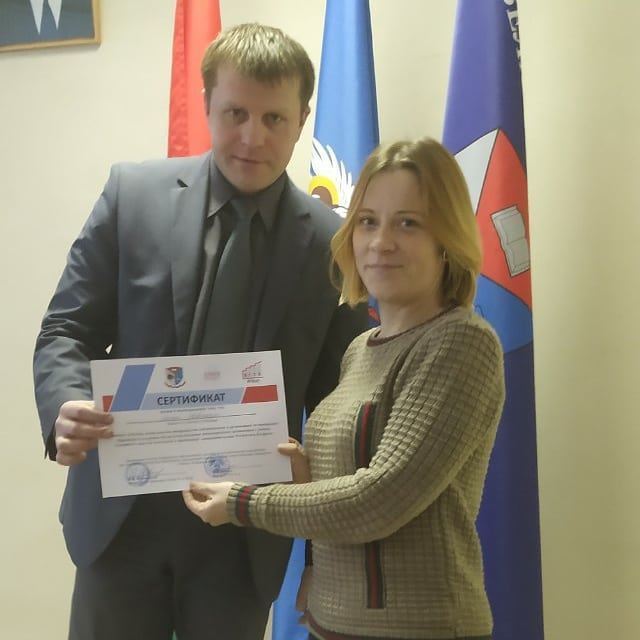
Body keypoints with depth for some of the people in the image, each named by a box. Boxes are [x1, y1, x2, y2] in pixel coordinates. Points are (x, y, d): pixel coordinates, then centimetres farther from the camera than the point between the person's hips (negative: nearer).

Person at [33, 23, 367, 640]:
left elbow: (335, 394, 2)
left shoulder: (332, 240, -3)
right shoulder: (134, 192, -2)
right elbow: (68, 329, 0)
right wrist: (66, 408, -20)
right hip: (123, 514, 0)